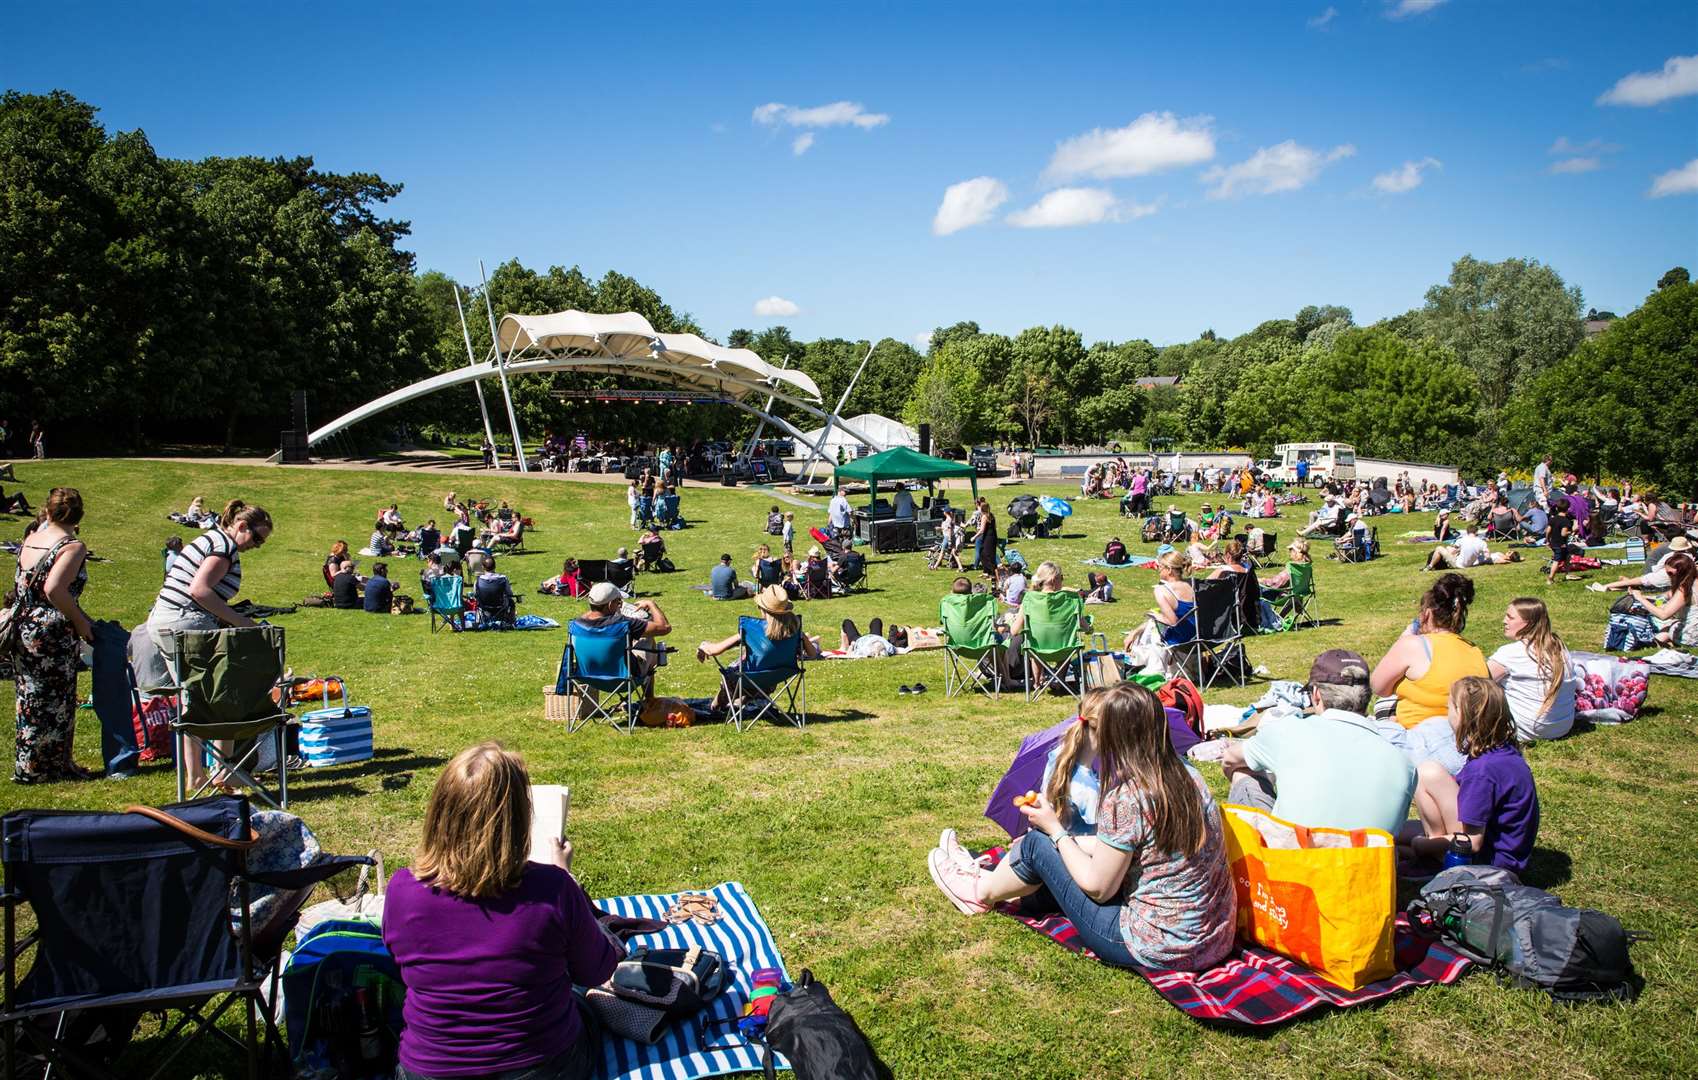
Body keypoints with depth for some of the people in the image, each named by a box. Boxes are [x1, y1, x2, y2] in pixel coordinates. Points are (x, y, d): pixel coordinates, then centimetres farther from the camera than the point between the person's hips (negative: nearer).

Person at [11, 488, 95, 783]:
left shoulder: (29, 541, 7)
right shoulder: (73, 546, -14)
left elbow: (19, 584, 12)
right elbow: (54, 589, -26)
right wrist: (80, 621, -15)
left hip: (22, 630, 7)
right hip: (53, 634, -7)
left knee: (30, 700, 16)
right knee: (55, 703, 5)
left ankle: (27, 767, 26)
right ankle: (53, 767, 14)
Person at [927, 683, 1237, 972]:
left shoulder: (1124, 798, -24)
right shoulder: (1188, 776, 0)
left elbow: (1098, 887, -14)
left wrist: (1054, 829, -1)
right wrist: (1065, 839, 17)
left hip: (1159, 950, -7)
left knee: (1037, 844, 6)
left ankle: (980, 893, 35)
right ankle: (996, 878, 45)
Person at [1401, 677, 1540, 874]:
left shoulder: (1482, 769, -27)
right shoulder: (1505, 751, 1)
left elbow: (1471, 842, -24)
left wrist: (1431, 844, -10)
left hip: (1491, 861, -9)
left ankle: (1436, 851, -6)